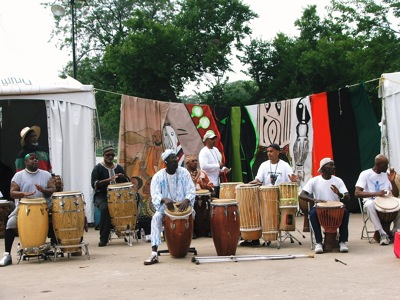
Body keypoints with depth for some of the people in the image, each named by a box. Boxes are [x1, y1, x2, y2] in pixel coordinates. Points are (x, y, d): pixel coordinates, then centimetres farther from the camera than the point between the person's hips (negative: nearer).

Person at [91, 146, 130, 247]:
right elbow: (94, 184, -10)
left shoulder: (118, 167, 16)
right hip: (102, 196, -4)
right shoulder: (98, 168, 2)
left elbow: (127, 182, 15)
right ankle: (103, 239, -27)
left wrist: (123, 177, -8)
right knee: (105, 208, -35)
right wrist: (108, 180, -24)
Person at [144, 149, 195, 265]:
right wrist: (164, 199, -38)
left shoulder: (183, 172, -1)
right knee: (156, 217, -29)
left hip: (182, 205, 1)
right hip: (165, 207, -1)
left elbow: (191, 190, -7)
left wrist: (187, 200, -30)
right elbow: (155, 194, -16)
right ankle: (154, 253, -36)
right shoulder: (158, 176, -5)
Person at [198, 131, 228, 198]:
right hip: (209, 183, -8)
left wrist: (223, 168, 4)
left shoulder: (216, 150, 15)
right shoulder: (203, 152, -12)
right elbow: (204, 166, -25)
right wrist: (218, 166, -20)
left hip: (217, 182, 8)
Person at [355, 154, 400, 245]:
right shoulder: (365, 174, -9)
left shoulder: (387, 174, 3)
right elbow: (357, 193, -19)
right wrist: (376, 193, -31)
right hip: (371, 201, -3)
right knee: (369, 205, -39)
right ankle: (383, 234, -33)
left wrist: (392, 181, -14)